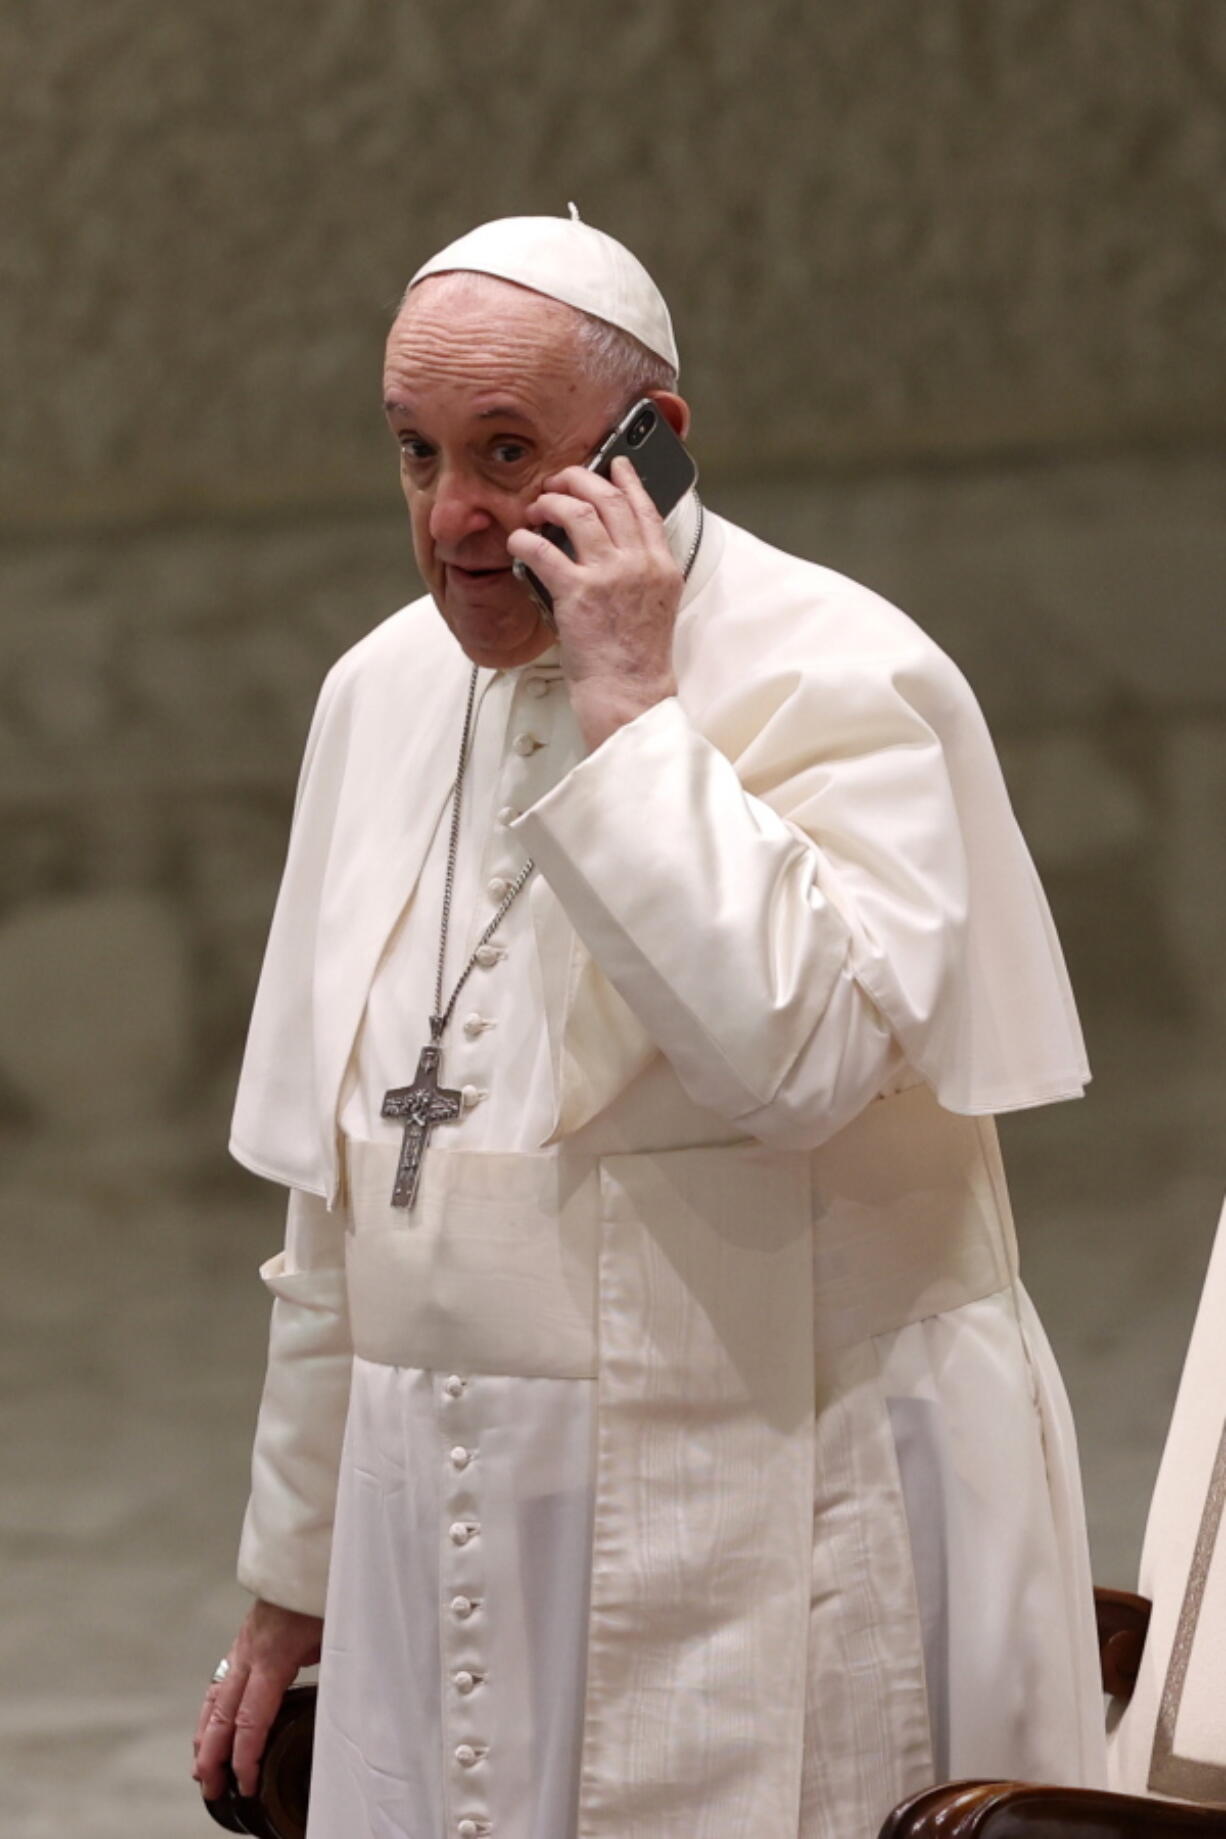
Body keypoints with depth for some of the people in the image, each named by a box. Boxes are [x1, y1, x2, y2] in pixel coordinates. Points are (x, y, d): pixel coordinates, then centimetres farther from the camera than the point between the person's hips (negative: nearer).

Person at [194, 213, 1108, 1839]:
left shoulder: (837, 681, -10)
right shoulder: (386, 691, 9)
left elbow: (802, 1050, -28)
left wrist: (630, 710, -22)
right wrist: (295, 1570, 18)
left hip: (765, 1556, -6)